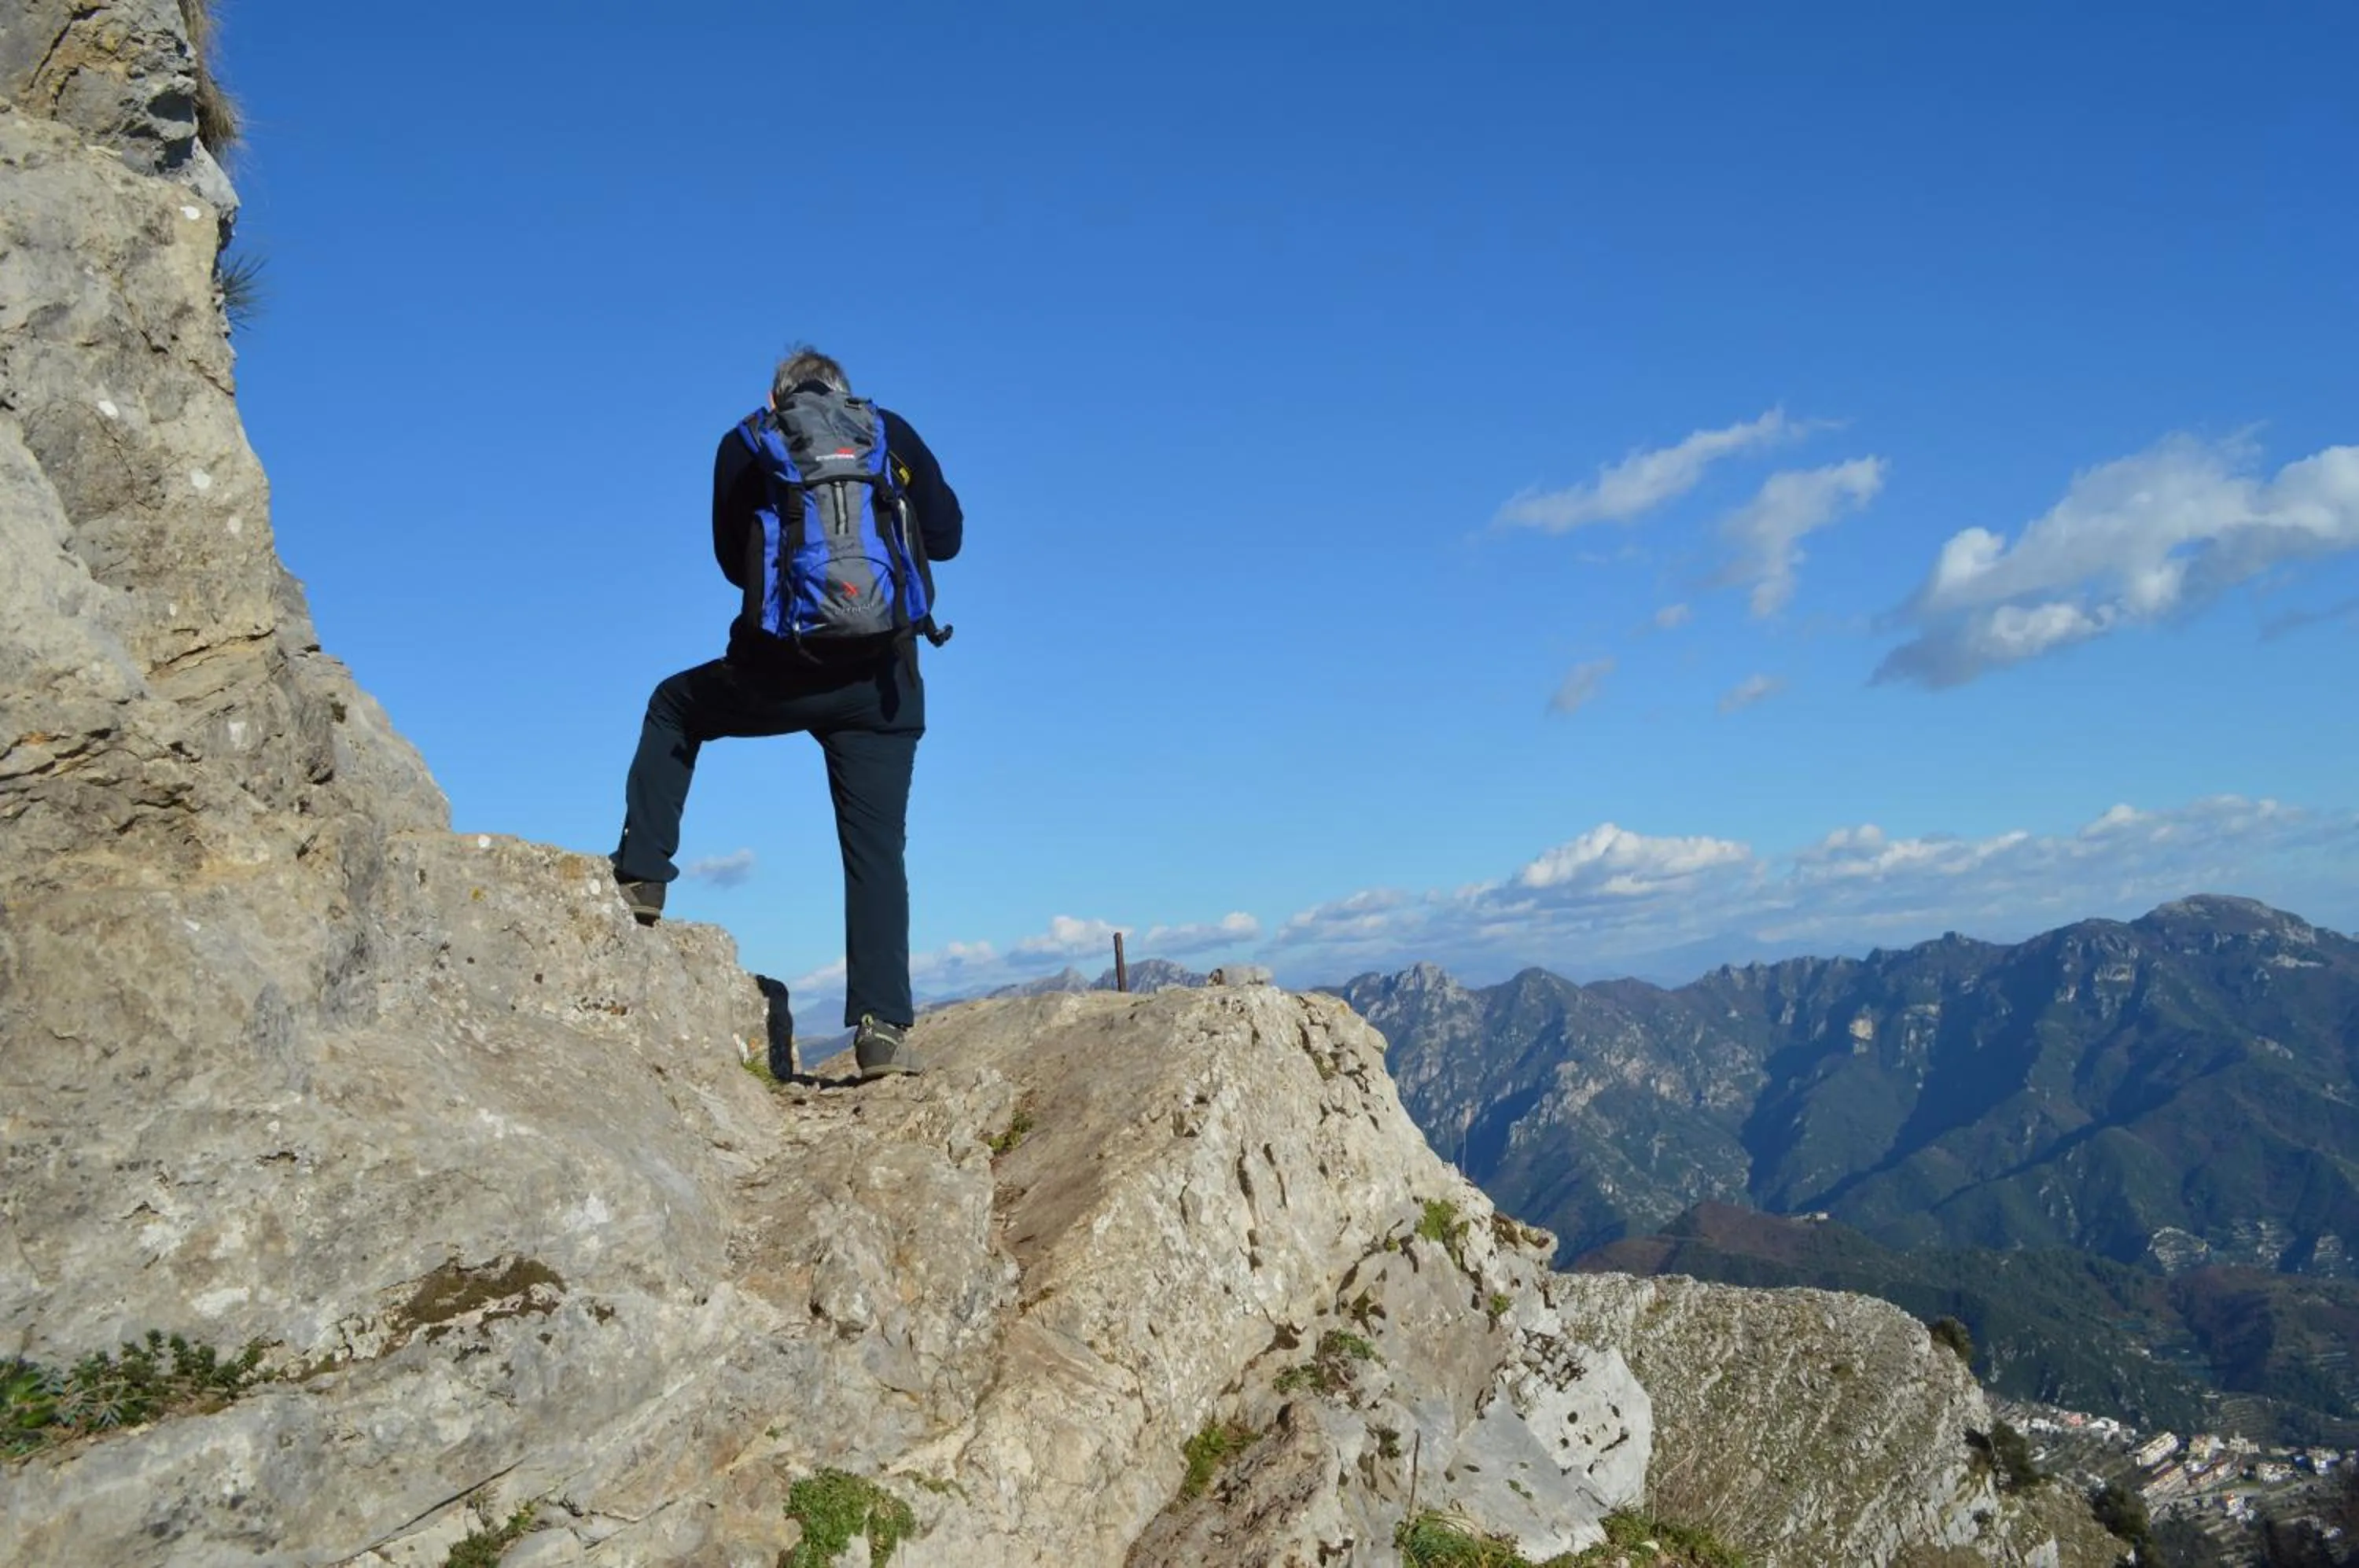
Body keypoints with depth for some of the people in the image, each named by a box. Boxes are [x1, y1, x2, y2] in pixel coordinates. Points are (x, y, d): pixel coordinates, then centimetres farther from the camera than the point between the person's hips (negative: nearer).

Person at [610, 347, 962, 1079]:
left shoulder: (745, 443, 12)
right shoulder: (893, 432, 12)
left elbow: (732, 558, 19)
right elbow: (946, 536, 10)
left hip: (776, 671, 0)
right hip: (880, 679, 0)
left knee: (674, 709, 30)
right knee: (876, 848, 4)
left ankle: (642, 876, 23)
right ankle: (884, 1028, -4)